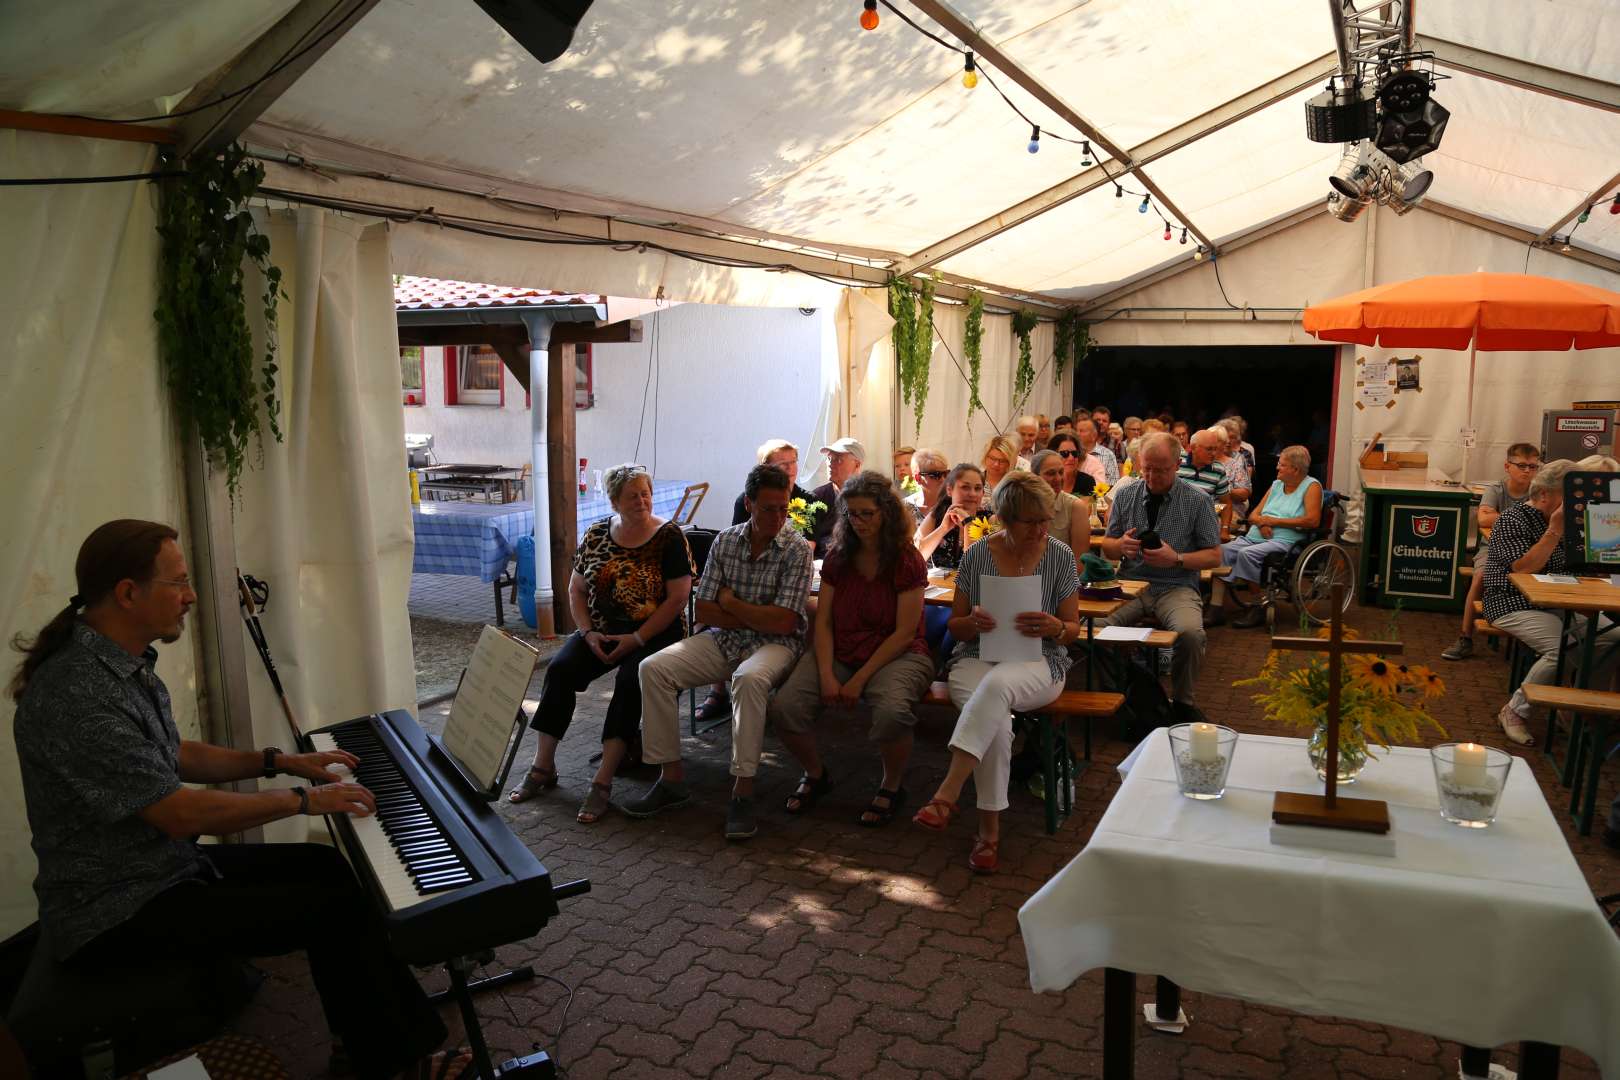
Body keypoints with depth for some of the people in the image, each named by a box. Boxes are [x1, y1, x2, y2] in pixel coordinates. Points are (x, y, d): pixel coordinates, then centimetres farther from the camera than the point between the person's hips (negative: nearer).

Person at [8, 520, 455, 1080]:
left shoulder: (126, 664, 4)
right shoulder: (77, 694, -29)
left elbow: (174, 755, 19)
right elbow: (182, 813, -27)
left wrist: (281, 760, 11)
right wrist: (305, 798, -17)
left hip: (164, 862, 10)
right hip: (118, 912, -10)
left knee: (321, 865, 9)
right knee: (339, 908, -17)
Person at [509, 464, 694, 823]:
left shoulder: (669, 537, -7)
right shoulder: (596, 535, 6)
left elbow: (677, 598, -12)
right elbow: (576, 590, 11)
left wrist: (636, 639, -17)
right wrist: (587, 633, -6)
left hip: (653, 633, -4)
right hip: (601, 630, 4)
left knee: (630, 680, -31)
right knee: (559, 669, -20)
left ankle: (602, 781, -27)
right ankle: (543, 766, -12)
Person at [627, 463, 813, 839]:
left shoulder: (796, 550, -8)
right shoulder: (725, 542, 4)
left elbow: (784, 623, -17)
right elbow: (704, 612, 1)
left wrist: (731, 603, -6)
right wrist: (760, 619, -10)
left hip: (774, 644, -5)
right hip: (723, 640, 5)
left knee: (749, 678, -39)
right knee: (653, 668, -15)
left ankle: (743, 791, -30)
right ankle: (672, 777, -9)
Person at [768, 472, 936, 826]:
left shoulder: (907, 560, -8)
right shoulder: (837, 557, 6)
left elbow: (904, 633, -11)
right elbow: (823, 621, 3)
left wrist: (860, 680, -16)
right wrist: (826, 674, -14)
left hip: (898, 654, -4)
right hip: (838, 653, 4)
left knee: (892, 711, -37)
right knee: (784, 707, -21)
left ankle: (892, 786, -4)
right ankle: (816, 775, 11)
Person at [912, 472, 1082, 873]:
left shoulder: (1060, 555, 3)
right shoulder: (978, 555, 3)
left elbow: (1073, 629, 7)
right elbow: (955, 627, 10)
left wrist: (1054, 627, -18)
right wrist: (973, 622, -15)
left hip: (1038, 663, -1)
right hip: (977, 657, 1)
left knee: (997, 684, -38)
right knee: (997, 721, -34)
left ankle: (947, 794, -41)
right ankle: (989, 827, -22)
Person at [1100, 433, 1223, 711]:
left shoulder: (1198, 501, 2)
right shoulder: (1125, 496, 9)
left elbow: (1214, 557, 4)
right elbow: (1107, 547, 14)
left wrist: (1176, 558, -14)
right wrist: (1121, 545, -10)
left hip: (1176, 587, -2)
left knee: (1191, 634, -32)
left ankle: (1182, 701, -5)